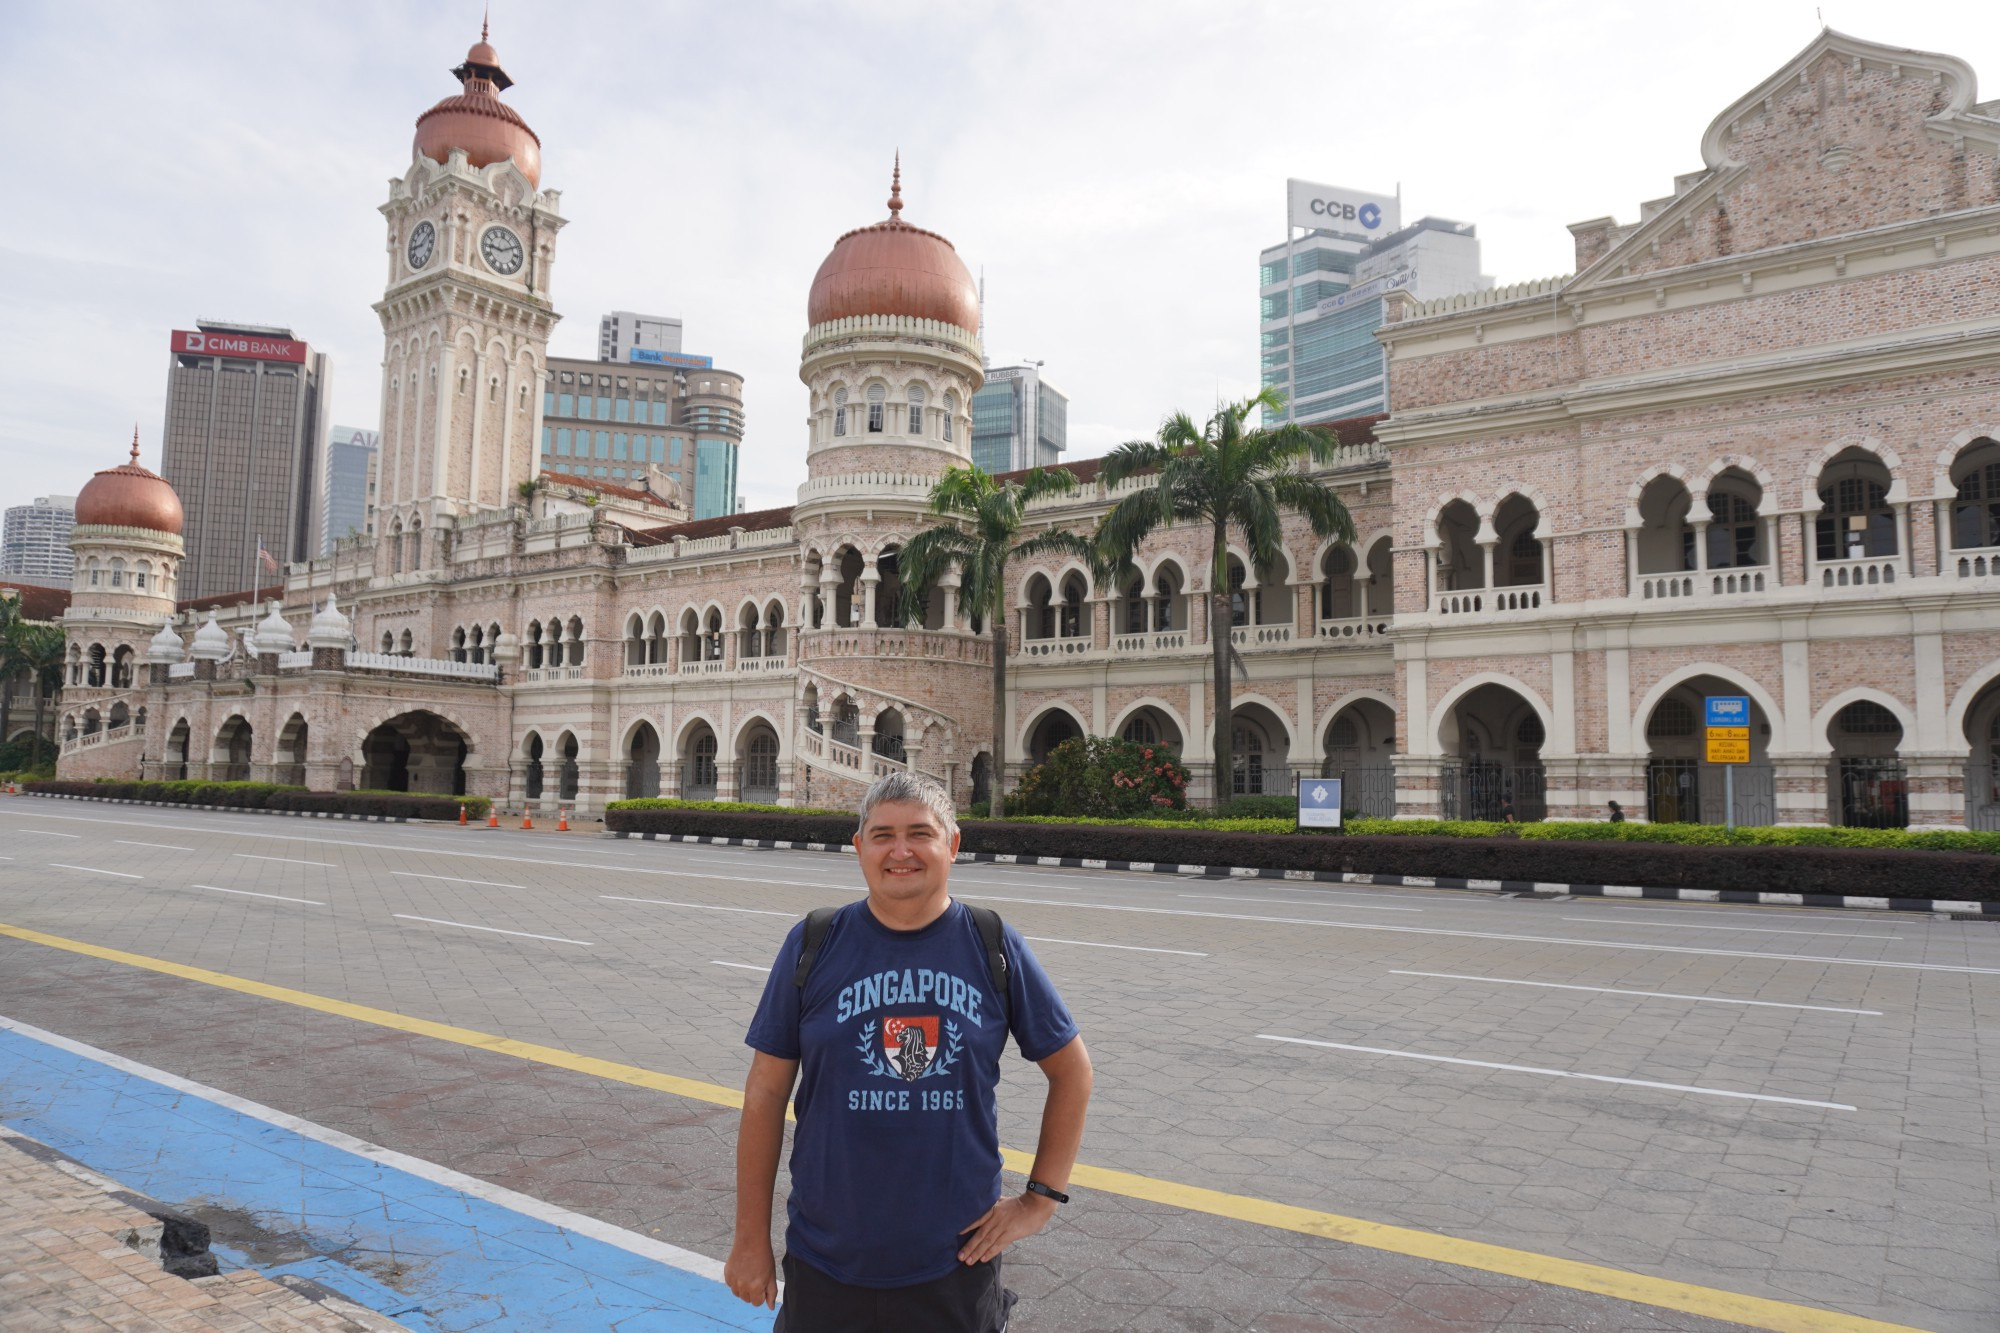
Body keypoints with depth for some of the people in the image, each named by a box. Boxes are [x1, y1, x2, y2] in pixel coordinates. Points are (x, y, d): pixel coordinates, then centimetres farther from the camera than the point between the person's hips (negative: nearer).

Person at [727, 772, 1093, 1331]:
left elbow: (1072, 1071, 5)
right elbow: (766, 1092, -1)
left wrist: (1040, 1200, 1)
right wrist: (751, 1240, 0)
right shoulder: (813, 945, -5)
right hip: (825, 1264, 0)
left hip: (957, 1261, 0)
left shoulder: (994, 948, -5)